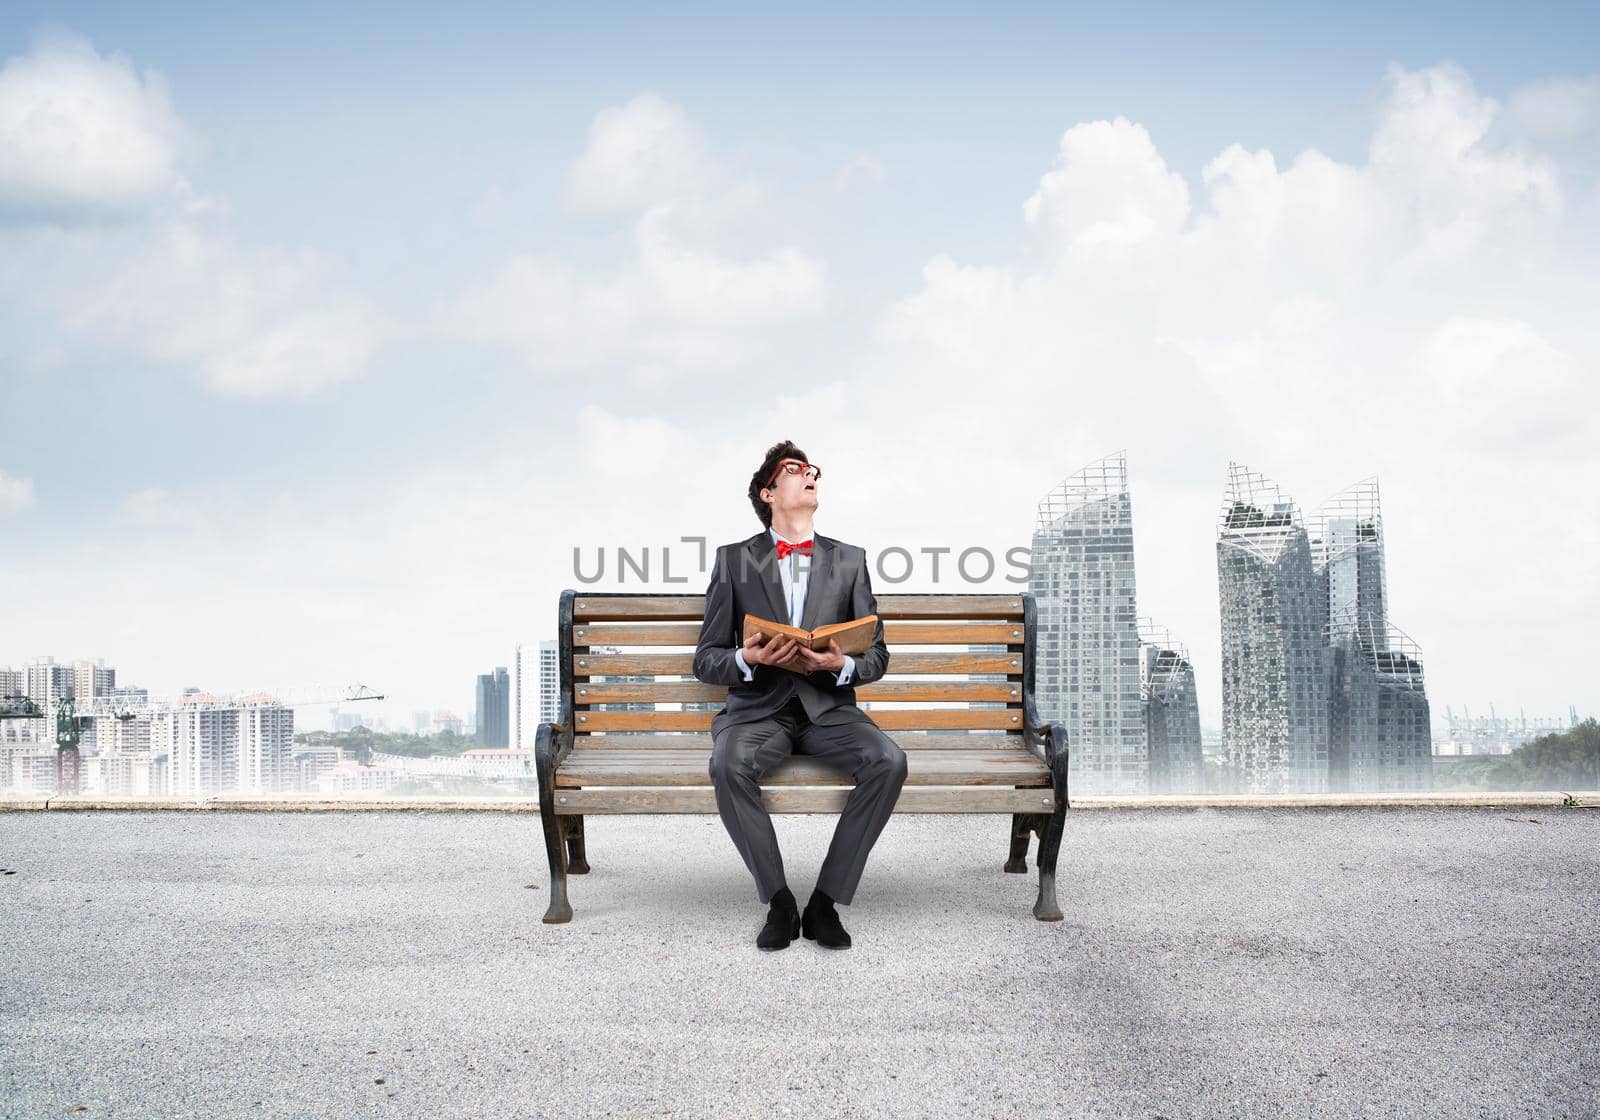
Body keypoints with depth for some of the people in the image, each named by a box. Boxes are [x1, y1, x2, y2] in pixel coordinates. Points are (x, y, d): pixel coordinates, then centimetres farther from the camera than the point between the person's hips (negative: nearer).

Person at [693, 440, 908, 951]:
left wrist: (843, 666, -13)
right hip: (758, 707, -1)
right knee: (729, 765, -35)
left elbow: (877, 655, 11)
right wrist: (747, 659, -18)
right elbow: (705, 660, 5)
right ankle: (778, 902, -19)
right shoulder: (734, 559, 7)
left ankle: (826, 901, -18)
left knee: (889, 762, -28)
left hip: (829, 707, 2)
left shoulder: (850, 560, 12)